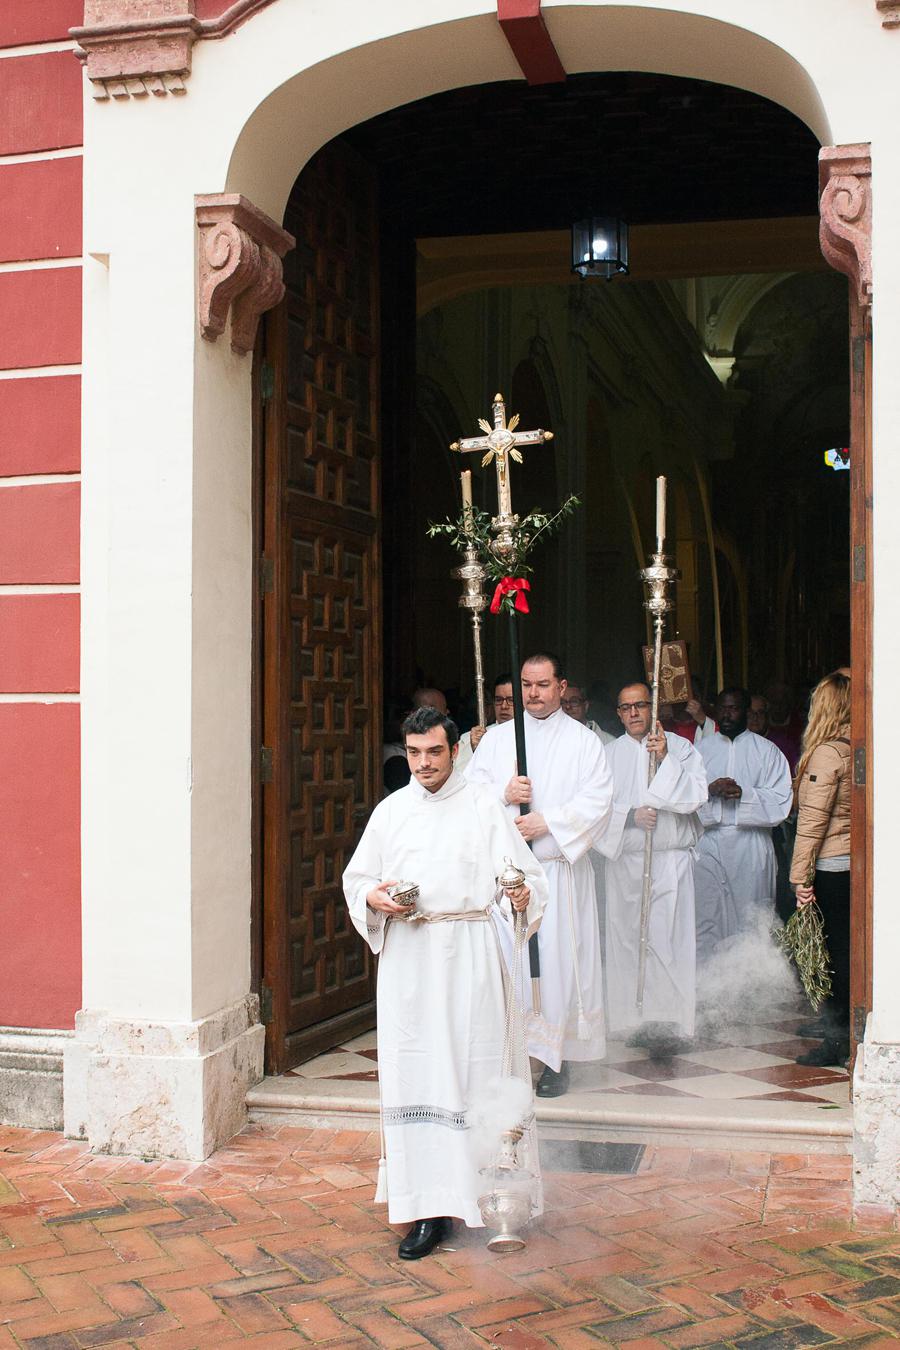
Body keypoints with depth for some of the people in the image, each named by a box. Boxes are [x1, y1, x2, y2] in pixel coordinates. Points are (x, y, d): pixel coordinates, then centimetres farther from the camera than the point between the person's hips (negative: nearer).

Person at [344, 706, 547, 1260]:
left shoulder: (484, 808, 3)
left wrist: (524, 895, -24)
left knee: (473, 1067, -3)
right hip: (406, 957, 3)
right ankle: (429, 1207, 8)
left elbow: (526, 871, -1)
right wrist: (372, 897, -5)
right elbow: (357, 876, 18)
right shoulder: (391, 810, 12)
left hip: (467, 952, -2)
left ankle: (487, 1191, 8)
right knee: (414, 1075, 1)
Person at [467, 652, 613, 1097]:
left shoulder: (583, 741, 5)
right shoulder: (497, 739, 13)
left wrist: (546, 822, -14)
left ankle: (555, 1059, 4)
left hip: (559, 868, -2)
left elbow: (597, 800, -5)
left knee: (557, 956, -4)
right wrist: (504, 794, -11)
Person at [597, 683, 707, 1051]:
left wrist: (665, 759, -16)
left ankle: (669, 1023, -5)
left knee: (666, 937, -9)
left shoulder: (680, 747, 4)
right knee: (627, 936, 4)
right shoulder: (611, 754, 10)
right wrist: (630, 815, -13)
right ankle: (637, 1020, 13)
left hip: (670, 859, -3)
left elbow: (696, 796, -8)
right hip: (624, 859, 3)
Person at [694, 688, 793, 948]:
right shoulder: (701, 749, 13)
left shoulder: (767, 751, 7)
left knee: (749, 916, -2)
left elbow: (781, 801, -3)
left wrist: (744, 794, -15)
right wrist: (710, 790, -14)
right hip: (708, 843, 2)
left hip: (750, 848, -2)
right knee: (707, 913, 0)